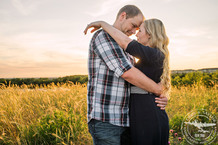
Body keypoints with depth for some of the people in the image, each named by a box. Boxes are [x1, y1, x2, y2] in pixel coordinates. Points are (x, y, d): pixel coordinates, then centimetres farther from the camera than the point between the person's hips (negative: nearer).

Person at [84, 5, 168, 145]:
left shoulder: (124, 50, 21)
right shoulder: (103, 36, -9)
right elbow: (127, 73, -20)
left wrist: (160, 99, -1)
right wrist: (160, 91, -7)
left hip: (124, 120, 9)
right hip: (103, 119, -9)